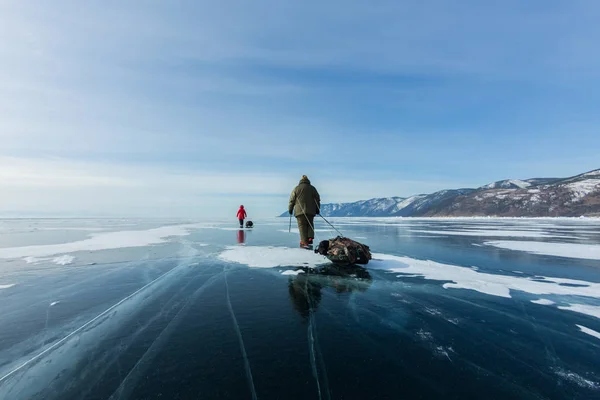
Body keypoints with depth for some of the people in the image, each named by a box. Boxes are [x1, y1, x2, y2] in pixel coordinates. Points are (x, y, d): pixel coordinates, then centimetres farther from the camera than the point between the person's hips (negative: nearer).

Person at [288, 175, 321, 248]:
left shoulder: (296, 188, 4)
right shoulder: (312, 188, 9)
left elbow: (292, 200, 4)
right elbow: (317, 199, 12)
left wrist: (290, 209, 14)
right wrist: (317, 209, 21)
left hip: (299, 211, -2)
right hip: (310, 211, 2)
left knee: (302, 226, -1)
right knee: (310, 224, 15)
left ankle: (304, 242, -7)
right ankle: (310, 238, -1)